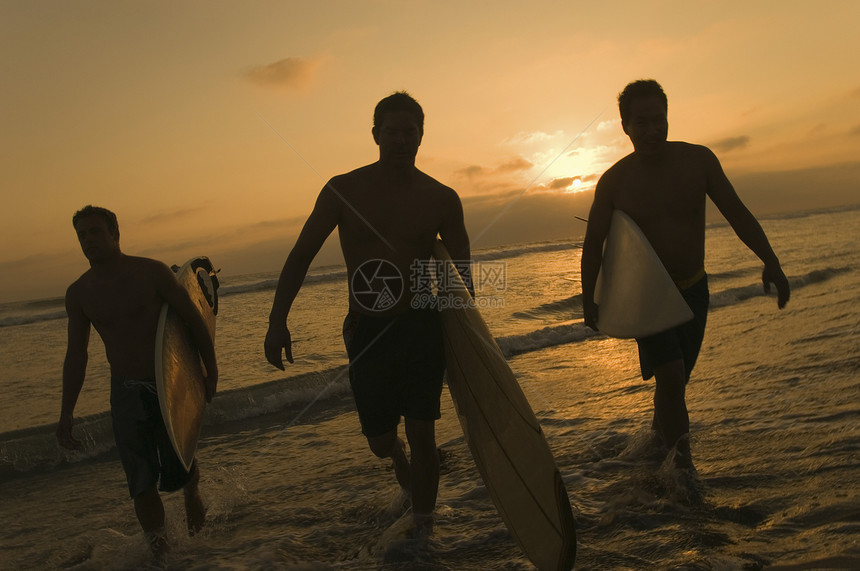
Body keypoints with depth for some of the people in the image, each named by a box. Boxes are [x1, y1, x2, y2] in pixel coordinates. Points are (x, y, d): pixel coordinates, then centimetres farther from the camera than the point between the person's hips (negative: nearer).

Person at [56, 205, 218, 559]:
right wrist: (67, 412, 5)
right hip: (126, 393, 2)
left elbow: (193, 319, -4)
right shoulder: (78, 293, 0)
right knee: (141, 484, -2)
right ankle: (160, 553, 15)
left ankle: (192, 491, 41)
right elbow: (76, 354, 7)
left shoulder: (151, 272, -9)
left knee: (177, 472, 5)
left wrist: (211, 369, -5)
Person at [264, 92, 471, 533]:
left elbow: (461, 273, 8)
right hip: (367, 332, 1)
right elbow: (300, 255, 2)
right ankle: (401, 461, 45)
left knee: (422, 436, -1)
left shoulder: (441, 198, -1)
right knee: (380, 441, 8)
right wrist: (277, 322, -5)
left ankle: (422, 531, 18)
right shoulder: (343, 190, -2)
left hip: (422, 329, 0)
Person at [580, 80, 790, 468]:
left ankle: (660, 430, 40)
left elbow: (737, 214, 0)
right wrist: (588, 301, -2)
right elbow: (593, 244, -4)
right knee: (670, 376, -15)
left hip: (694, 289, 3)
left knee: (677, 378, 13)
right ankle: (681, 464, -3)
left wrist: (770, 262, -7)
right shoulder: (614, 182, -12)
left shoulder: (698, 160, -7)